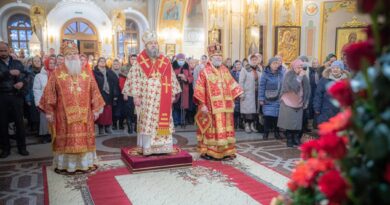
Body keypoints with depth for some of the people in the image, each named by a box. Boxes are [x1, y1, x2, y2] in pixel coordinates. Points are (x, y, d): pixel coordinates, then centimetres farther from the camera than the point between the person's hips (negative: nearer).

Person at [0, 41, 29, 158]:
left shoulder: (17, 63, 10)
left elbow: (25, 76, 5)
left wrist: (22, 83, -15)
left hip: (16, 96, 1)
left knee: (19, 122, 4)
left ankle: (22, 147, 13)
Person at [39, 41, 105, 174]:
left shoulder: (87, 73, 7)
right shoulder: (56, 74, 1)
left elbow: (94, 91, 7)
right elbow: (49, 93, 0)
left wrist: (96, 109, 4)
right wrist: (49, 112, -3)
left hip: (84, 114, 2)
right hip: (64, 114, -2)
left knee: (85, 138, 6)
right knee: (65, 139, 3)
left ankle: (85, 163, 18)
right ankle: (64, 165, 14)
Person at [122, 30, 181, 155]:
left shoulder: (165, 62, 7)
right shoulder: (140, 62, -1)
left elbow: (171, 78, 10)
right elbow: (134, 79, -3)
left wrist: (172, 94, 6)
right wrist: (136, 96, -9)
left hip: (162, 99, 3)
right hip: (146, 98, -2)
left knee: (162, 122, 5)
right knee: (147, 122, -1)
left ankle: (162, 147, 14)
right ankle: (147, 148, 6)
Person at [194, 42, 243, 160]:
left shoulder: (225, 70, 11)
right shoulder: (205, 71, -5)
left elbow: (231, 85, 17)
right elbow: (200, 90, -9)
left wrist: (234, 99, 10)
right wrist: (202, 104, -14)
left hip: (225, 106, 6)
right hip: (211, 106, -5)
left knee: (225, 128, 9)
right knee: (211, 129, -1)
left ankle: (226, 151, 17)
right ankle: (206, 151, 10)